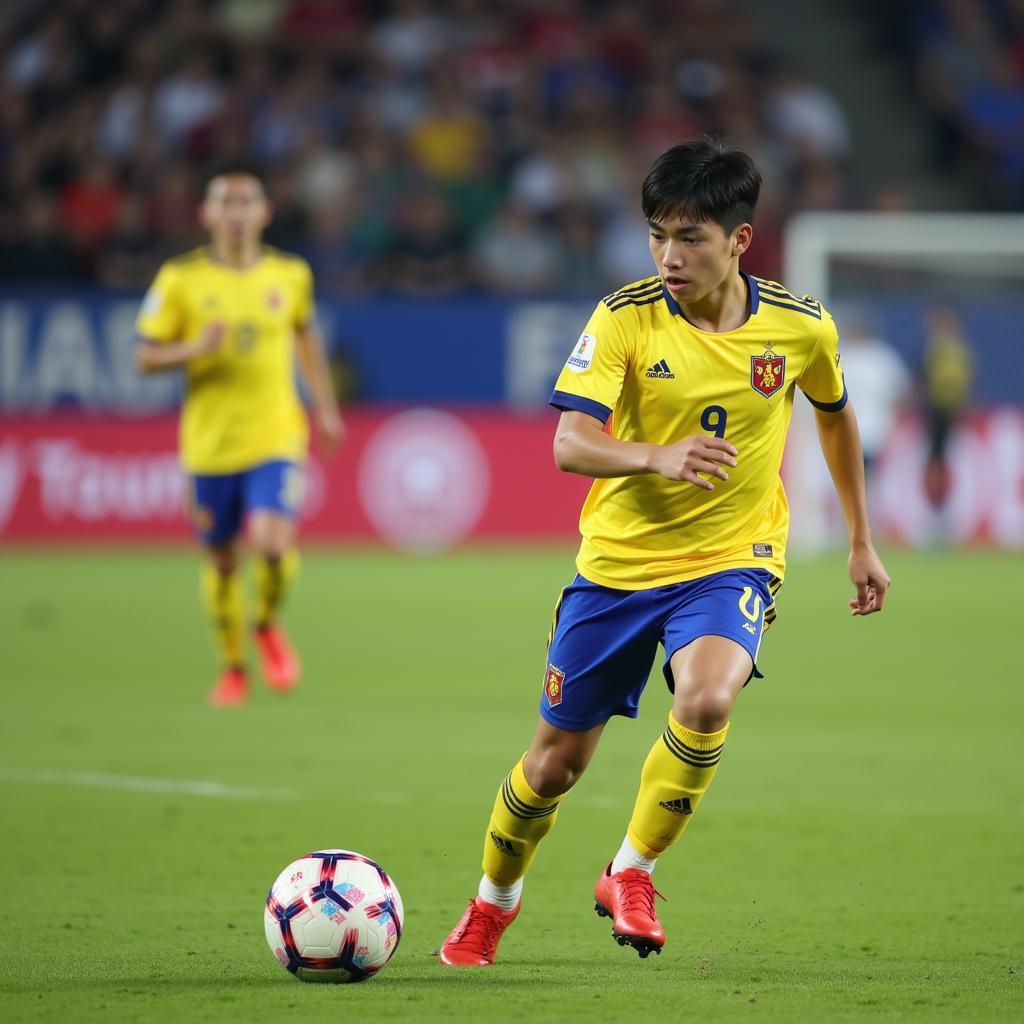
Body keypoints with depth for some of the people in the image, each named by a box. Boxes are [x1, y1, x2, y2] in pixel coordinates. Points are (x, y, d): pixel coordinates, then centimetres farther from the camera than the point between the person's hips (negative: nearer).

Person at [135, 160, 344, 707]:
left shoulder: (291, 274, 2)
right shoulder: (181, 279, -4)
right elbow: (145, 357, -1)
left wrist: (325, 405, 22)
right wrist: (195, 348, -19)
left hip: (276, 438, 0)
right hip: (210, 441, 0)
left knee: (273, 544, -20)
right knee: (222, 559, 9)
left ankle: (268, 626, 13)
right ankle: (232, 667, 31)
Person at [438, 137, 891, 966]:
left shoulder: (800, 327, -7)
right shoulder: (626, 318, -14)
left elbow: (836, 414, 15)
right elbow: (569, 444, -24)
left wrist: (862, 542, 19)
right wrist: (657, 456, -44)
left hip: (731, 562, 0)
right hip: (619, 563, 0)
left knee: (707, 701, -32)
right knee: (557, 761, 8)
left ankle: (631, 872, -10)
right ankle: (494, 901, 37)